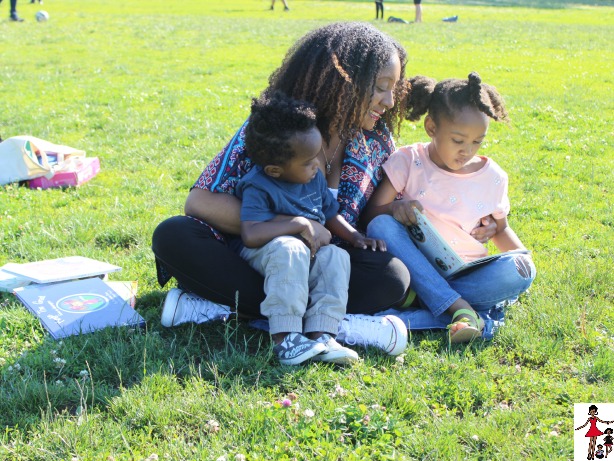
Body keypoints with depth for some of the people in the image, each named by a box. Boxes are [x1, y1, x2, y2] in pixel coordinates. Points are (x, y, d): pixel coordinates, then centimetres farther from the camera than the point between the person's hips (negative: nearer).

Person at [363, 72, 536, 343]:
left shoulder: (492, 177, 6)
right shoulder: (408, 161, -1)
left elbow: (500, 229, 20)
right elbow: (370, 213, -6)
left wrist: (523, 254, 0)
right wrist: (394, 208, -29)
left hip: (467, 273, 2)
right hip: (416, 267, -1)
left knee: (521, 271, -25)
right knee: (381, 226, -30)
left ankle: (421, 299, -30)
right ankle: (459, 308, -36)